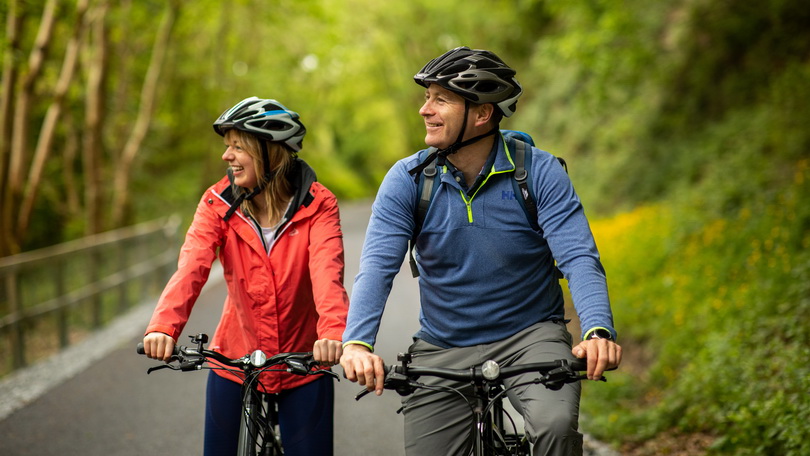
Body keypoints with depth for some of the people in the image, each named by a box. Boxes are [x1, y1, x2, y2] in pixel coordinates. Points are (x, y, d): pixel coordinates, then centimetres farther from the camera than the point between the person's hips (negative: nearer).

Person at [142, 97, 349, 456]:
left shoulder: (317, 204, -12)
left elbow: (327, 271, -28)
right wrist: (163, 326, -41)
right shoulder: (219, 203, -8)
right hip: (235, 360, 2)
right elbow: (191, 267, -23)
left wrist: (333, 331, -47)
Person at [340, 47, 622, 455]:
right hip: (441, 352, 3)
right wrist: (356, 343, -34)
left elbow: (579, 259, -18)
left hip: (529, 336, -2)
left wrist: (598, 332, -37)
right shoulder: (407, 179, -6)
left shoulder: (540, 172, -10)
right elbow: (377, 267, -16)